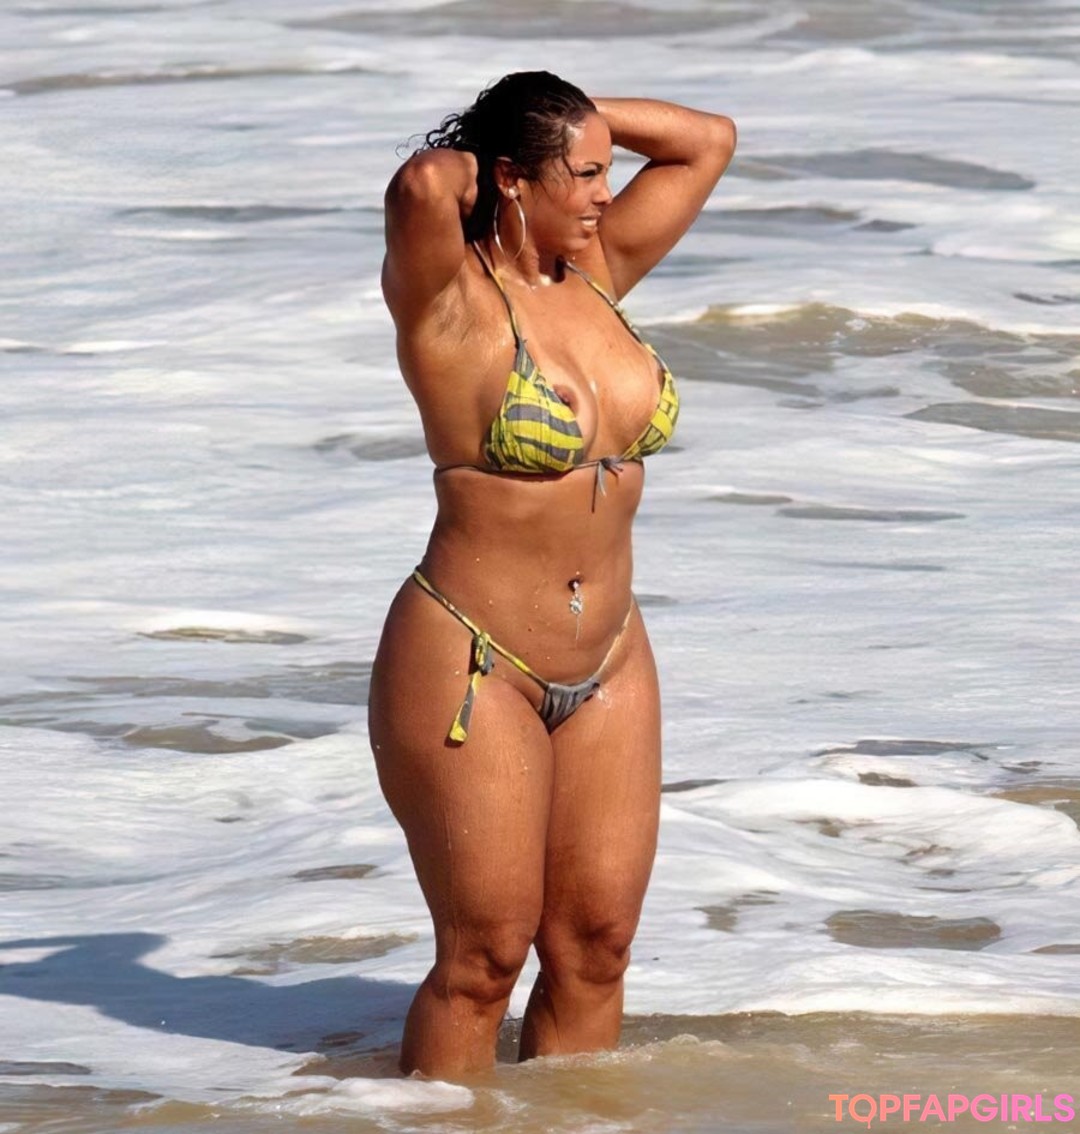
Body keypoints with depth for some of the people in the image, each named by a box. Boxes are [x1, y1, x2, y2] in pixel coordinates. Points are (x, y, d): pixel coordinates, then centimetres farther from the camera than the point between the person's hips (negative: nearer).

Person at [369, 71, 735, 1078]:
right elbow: (419, 187, -34)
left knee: (596, 947, 6)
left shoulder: (596, 272, 8)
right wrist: (455, 161, -12)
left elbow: (707, 142, 16)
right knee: (484, 956, -4)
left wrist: (573, 115, 7)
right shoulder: (450, 296, -13)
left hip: (608, 669, 7)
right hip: (470, 665, -7)